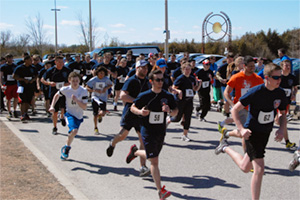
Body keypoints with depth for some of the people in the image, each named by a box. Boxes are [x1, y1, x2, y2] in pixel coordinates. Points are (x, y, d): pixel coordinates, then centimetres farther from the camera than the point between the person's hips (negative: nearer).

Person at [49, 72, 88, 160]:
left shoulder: (83, 91, -15)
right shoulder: (65, 89, -12)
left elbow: (84, 107, -17)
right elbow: (57, 95, 10)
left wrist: (76, 100, -30)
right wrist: (52, 106, 1)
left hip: (79, 116, 2)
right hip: (69, 114, -2)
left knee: (73, 132, 10)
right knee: (74, 130, -25)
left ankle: (65, 149, 35)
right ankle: (67, 147, -3)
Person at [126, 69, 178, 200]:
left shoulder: (168, 96, -1)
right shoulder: (145, 96, -9)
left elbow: (175, 112, 7)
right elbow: (132, 107, 2)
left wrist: (169, 111, -16)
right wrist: (140, 112, -19)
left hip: (161, 132, 4)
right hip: (148, 131, -4)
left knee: (151, 156, 20)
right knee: (154, 161, -7)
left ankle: (135, 151, 50)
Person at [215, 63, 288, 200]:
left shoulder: (280, 93, -5)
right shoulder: (256, 92, -22)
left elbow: (282, 114, 10)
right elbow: (234, 110, -15)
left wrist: (281, 129, -8)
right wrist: (242, 129, -24)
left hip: (265, 134, 7)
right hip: (252, 132, -6)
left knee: (245, 168, 20)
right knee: (259, 169, -13)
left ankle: (225, 148, 43)